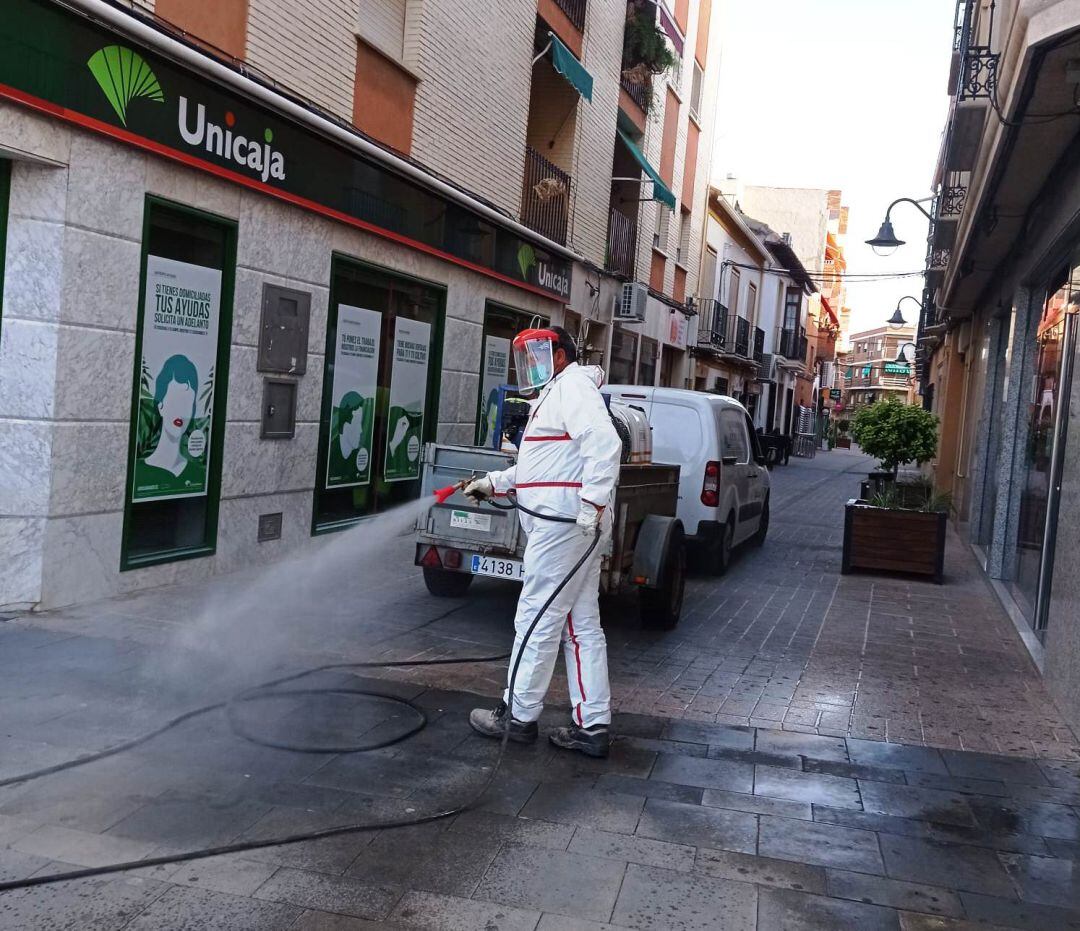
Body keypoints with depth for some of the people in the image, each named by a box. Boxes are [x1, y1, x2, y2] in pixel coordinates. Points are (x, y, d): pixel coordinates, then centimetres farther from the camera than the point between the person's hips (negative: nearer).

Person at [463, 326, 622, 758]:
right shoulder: (557, 392, 26)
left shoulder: (573, 385, -7)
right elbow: (540, 465, 34)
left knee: (538, 618, -2)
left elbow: (603, 443, -23)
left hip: (564, 523, -11)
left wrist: (593, 502, -29)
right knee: (580, 624, 9)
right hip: (571, 525, 11)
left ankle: (518, 716, 9)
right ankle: (592, 726, 13)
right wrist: (495, 482, 30)